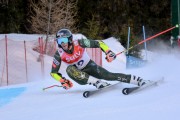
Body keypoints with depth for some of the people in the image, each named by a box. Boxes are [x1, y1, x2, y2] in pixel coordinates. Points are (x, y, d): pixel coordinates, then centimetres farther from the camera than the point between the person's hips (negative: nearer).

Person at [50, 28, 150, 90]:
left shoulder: (78, 43, -23)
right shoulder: (59, 54, -19)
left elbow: (99, 43, -17)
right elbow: (53, 73, -8)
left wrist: (108, 52, -33)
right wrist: (62, 81, -25)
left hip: (90, 67, -1)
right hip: (79, 75, 1)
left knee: (109, 76, -21)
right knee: (69, 69, -32)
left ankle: (140, 81, -13)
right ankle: (98, 83, -37)